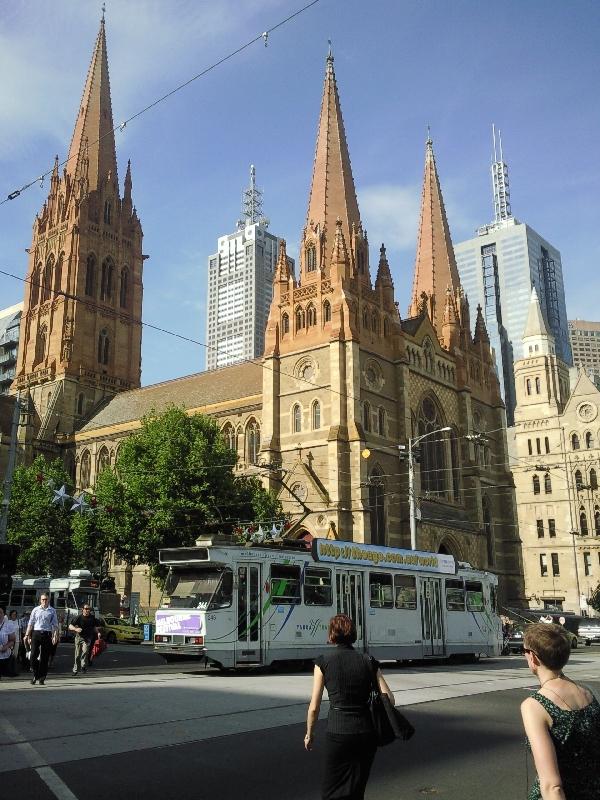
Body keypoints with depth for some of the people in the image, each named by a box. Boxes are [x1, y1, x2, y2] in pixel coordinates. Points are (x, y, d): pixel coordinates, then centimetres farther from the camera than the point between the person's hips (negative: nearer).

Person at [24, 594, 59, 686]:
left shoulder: (52, 611, 6)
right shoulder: (36, 610, 9)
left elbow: (55, 625, 4)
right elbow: (30, 623, 11)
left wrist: (55, 635, -8)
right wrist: (27, 635, 4)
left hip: (47, 634, -1)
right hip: (36, 633, 1)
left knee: (44, 657, 2)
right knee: (34, 655, -7)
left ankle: (42, 678, 11)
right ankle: (35, 675, 10)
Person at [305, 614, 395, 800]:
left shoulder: (323, 662, -5)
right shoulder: (369, 662, 2)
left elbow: (314, 707, -3)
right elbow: (390, 700, -2)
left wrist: (309, 734, 12)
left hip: (338, 733, -3)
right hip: (367, 733, 3)